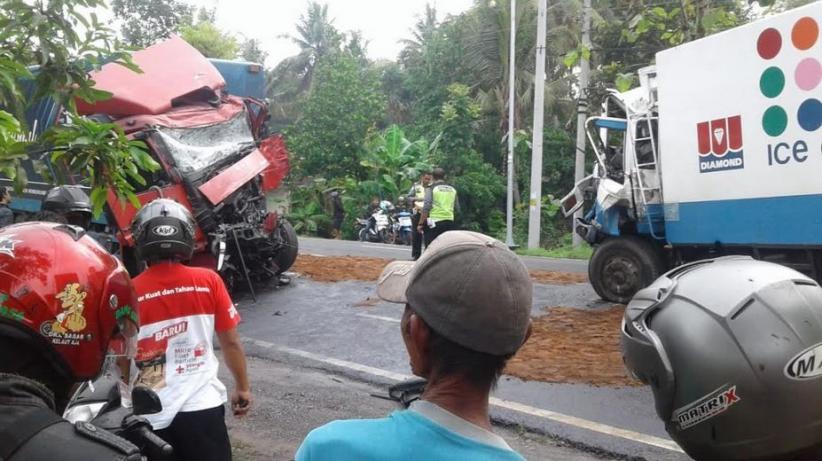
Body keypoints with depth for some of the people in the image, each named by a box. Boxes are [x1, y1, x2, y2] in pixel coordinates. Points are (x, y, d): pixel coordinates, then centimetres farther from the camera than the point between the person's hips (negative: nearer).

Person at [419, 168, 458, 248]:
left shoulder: (431, 189, -4)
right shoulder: (453, 190, 12)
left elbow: (426, 208, -12)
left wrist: (420, 224, -9)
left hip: (434, 222, -5)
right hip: (449, 222, 5)